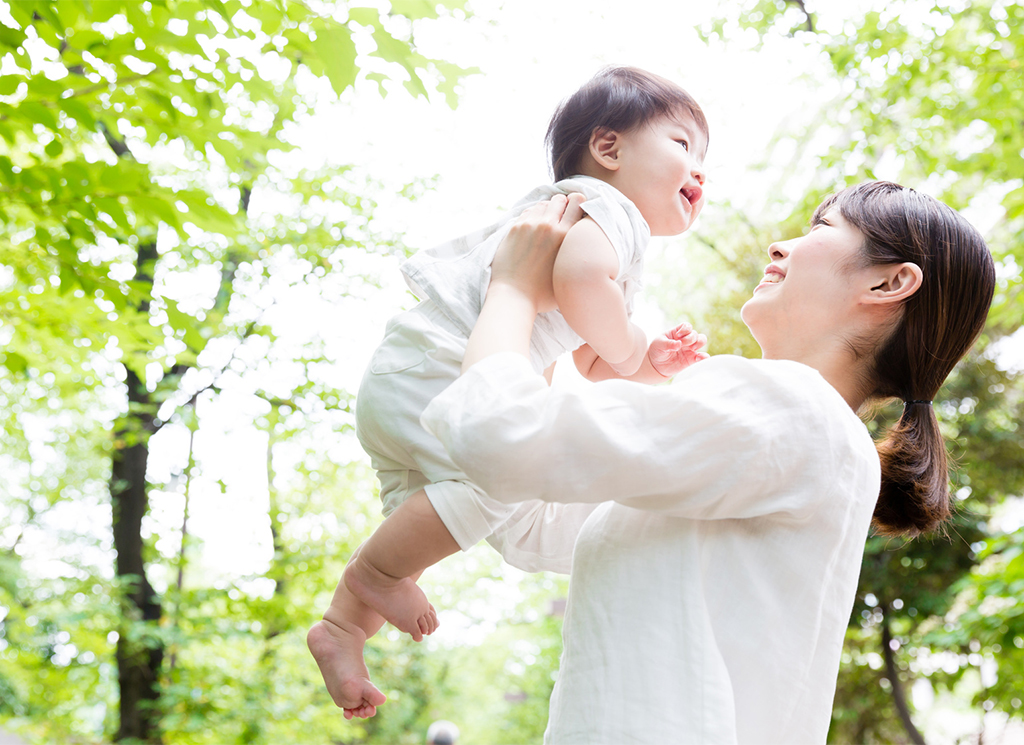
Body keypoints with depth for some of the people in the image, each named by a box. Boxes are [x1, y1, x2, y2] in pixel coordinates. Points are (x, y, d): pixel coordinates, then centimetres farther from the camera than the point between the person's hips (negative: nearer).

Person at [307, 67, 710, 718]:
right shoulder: (608, 208, -11)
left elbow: (593, 365, 25)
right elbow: (579, 278, -34)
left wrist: (653, 363, 5)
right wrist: (627, 344, -16)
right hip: (427, 375, -11)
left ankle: (344, 626, 28)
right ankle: (373, 571, -10)